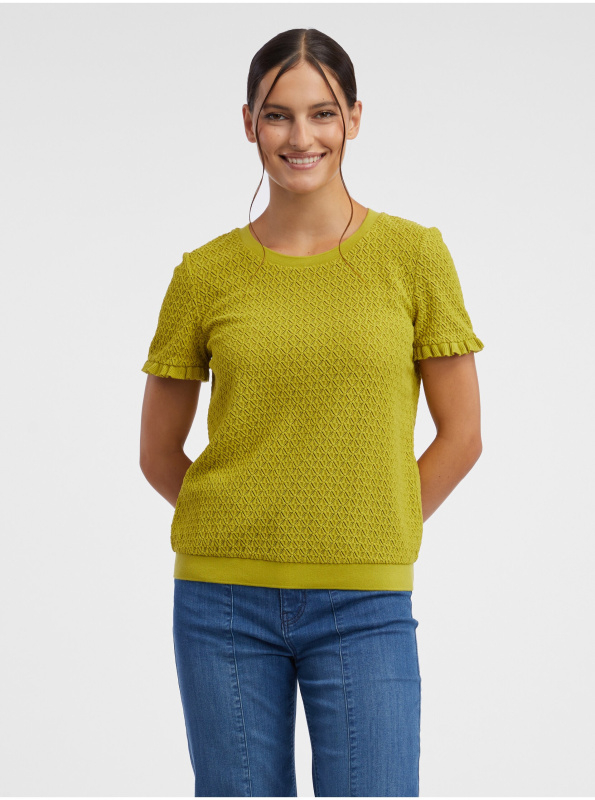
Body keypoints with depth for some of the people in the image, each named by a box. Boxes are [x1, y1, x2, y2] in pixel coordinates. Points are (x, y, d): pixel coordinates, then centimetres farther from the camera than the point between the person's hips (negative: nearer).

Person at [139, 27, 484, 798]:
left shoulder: (414, 255, 0)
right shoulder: (205, 274, 1)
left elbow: (461, 436, 4)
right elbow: (159, 454, 10)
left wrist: (377, 535, 2)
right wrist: (249, 532, 7)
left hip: (364, 610, -1)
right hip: (223, 602, 1)